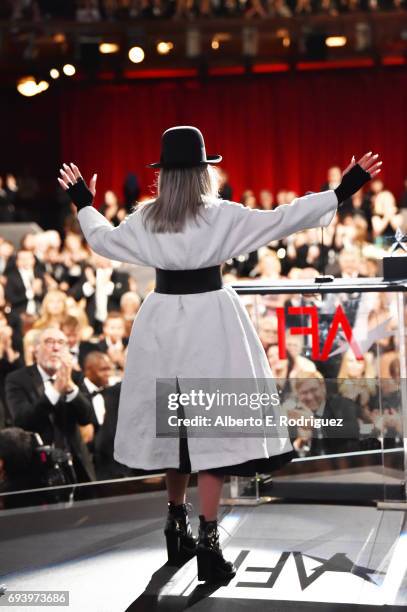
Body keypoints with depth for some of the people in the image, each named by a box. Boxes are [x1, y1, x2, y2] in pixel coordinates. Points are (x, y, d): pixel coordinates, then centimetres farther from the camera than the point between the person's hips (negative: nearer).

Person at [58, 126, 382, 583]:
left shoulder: (145, 219, 3)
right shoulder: (221, 215, -9)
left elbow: (101, 239, 19)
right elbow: (281, 220, -10)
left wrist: (83, 203, 38)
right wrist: (342, 190, -4)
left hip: (162, 319, 4)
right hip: (209, 320, -4)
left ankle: (177, 531, 28)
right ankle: (208, 546, -8)